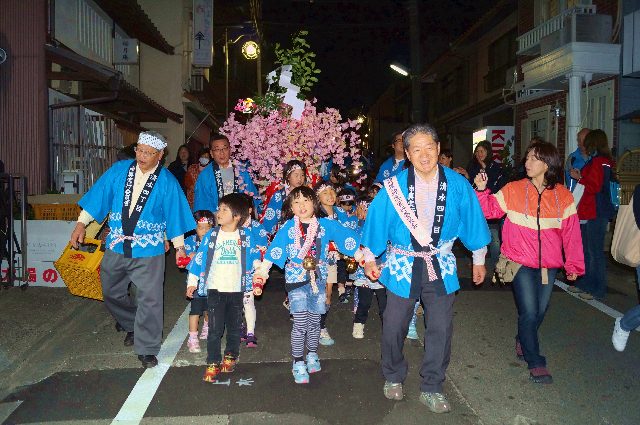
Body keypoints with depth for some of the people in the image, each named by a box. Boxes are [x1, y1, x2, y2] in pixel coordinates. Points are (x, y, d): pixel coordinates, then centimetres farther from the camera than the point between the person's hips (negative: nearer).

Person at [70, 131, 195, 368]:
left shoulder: (167, 182, -6)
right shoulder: (119, 170, 0)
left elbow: (175, 215, -2)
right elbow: (98, 196, 3)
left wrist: (179, 246, 0)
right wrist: (81, 224, -2)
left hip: (148, 252, -3)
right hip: (116, 248, 4)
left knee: (149, 300, -3)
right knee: (111, 294, 17)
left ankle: (147, 349, 12)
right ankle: (133, 326, 42)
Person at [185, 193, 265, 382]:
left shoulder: (246, 235, -1)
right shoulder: (211, 235, 1)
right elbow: (199, 258, 5)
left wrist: (257, 282, 3)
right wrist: (192, 282, 3)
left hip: (236, 289, 0)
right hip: (215, 289, 0)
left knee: (234, 327, 12)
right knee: (215, 329, -1)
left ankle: (230, 357, 32)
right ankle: (213, 364, 10)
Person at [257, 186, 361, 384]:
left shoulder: (326, 225, -1)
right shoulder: (287, 228, -5)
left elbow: (347, 239, 2)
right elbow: (274, 251, -5)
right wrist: (262, 271, -10)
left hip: (318, 279, 2)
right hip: (296, 280, -2)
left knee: (314, 321, 12)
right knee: (300, 322, -5)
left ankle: (312, 355, 35)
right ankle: (298, 363, 9)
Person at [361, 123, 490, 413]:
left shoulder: (457, 185, -7)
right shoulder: (394, 186, -10)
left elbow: (472, 221, 4)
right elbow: (376, 221, 1)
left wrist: (478, 260, 12)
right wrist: (369, 259, 8)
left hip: (441, 266, 1)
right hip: (402, 264, -1)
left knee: (440, 329, 5)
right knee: (394, 327, 8)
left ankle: (431, 389, 24)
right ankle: (393, 378, 34)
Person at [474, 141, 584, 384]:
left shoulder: (563, 196, -1)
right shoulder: (514, 190, -5)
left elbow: (571, 233, 2)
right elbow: (490, 209, -1)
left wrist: (573, 265, 4)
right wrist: (482, 191, -18)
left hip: (548, 265, 3)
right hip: (521, 263, -3)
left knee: (540, 311, 14)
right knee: (529, 312, -5)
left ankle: (523, 342, 43)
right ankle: (535, 363, 12)